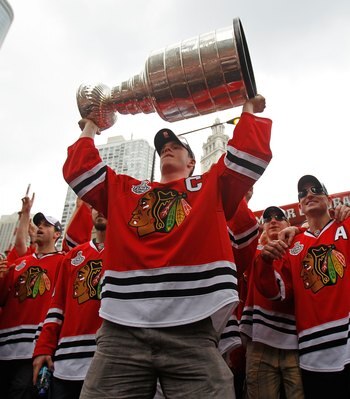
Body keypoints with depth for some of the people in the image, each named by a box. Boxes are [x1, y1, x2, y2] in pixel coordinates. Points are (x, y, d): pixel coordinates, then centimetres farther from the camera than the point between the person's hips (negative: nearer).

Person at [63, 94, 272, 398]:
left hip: (192, 330, -1)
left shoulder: (212, 186, 20)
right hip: (122, 329, 2)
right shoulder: (123, 190, 26)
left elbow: (251, 154, 12)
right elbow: (79, 170, 24)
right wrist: (90, 129, 36)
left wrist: (249, 112, 22)